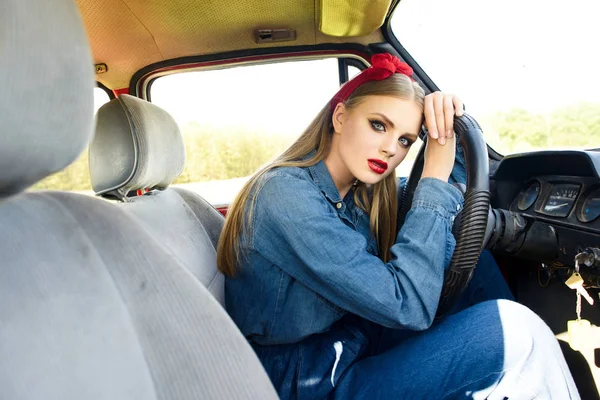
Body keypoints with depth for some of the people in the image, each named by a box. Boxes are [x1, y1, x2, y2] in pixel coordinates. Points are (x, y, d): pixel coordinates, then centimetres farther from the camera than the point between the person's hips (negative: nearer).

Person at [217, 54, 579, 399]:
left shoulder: (359, 192, 0)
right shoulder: (288, 197, -25)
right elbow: (407, 306, -28)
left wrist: (449, 129, -11)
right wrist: (435, 178, -21)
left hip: (356, 344, 8)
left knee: (477, 263, 4)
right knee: (511, 331, -17)